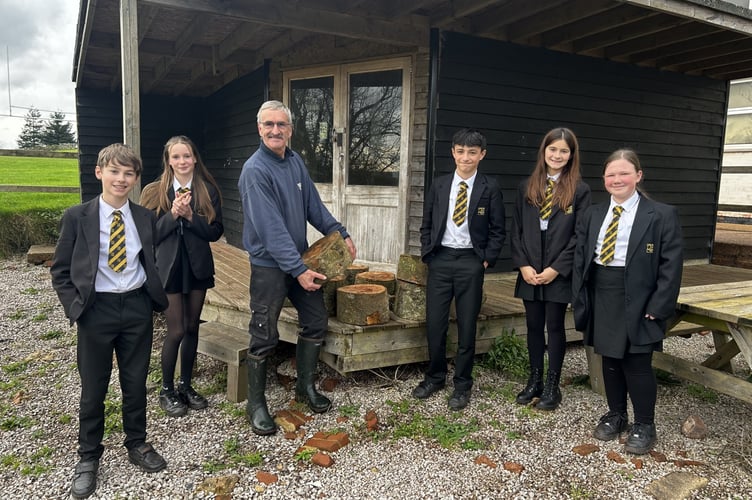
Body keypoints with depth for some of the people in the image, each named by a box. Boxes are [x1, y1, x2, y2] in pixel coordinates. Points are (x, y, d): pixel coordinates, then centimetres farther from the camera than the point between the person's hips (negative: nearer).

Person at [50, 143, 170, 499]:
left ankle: (137, 444, 34)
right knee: (93, 389, 11)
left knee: (136, 383, 14)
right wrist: (75, 306, -9)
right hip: (96, 310, -2)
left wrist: (157, 298, 0)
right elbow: (60, 270, 0)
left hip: (137, 308, 2)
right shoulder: (77, 216, -4)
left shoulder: (146, 218, 2)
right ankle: (88, 457, 30)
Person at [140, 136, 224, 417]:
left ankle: (186, 385, 28)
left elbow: (216, 231, -2)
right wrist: (173, 214, -19)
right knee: (176, 331, -2)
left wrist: (190, 216, -16)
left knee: (192, 328, 12)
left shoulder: (208, 190, 1)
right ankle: (166, 390, 18)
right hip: (169, 267, -2)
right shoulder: (156, 192, -3)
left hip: (198, 266, 2)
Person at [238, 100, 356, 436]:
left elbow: (313, 204, 13)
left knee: (316, 322, 14)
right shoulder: (255, 170, -18)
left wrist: (340, 233, 9)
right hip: (270, 266, -7)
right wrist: (298, 270, -27)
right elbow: (271, 228, -24)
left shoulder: (295, 161, 5)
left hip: (300, 258, 8)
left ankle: (306, 387, 32)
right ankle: (256, 404, 19)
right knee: (264, 337, 1)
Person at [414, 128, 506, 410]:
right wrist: (427, 254, 3)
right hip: (440, 260, 2)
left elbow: (497, 231, 2)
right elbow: (426, 225, 12)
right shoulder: (439, 185, 7)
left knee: (467, 326, 5)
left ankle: (462, 385, 20)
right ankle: (435, 377, 25)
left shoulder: (490, 189, -1)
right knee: (434, 323, 5)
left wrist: (487, 260, -6)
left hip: (470, 262, -2)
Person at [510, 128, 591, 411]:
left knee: (555, 327, 6)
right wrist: (523, 264, -5)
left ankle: (552, 387, 19)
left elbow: (580, 235, -6)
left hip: (560, 273, -3)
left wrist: (557, 269, -12)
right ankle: (534, 381, 26)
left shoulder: (579, 190, -2)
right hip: (530, 272, 3)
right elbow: (516, 229, 5)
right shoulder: (527, 187, 7)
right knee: (534, 326, 11)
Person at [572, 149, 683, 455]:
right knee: (610, 360, 14)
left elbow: (670, 266, -7)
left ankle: (644, 425, 20)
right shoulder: (592, 216, 9)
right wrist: (580, 299, 2)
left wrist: (658, 308, -13)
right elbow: (580, 260, 10)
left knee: (637, 364, 2)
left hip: (638, 303, -4)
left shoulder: (662, 215, -4)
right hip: (601, 301, 4)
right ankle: (615, 415, 31)